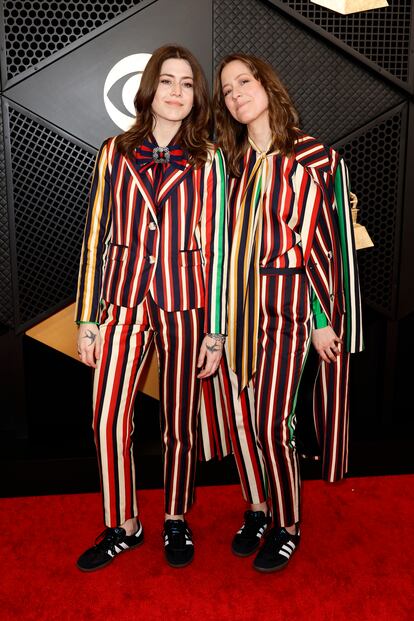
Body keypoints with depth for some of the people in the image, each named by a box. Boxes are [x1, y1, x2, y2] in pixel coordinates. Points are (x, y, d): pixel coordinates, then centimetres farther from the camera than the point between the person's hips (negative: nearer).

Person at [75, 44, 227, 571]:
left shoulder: (207, 160, 3)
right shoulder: (115, 153, 6)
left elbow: (215, 245, 0)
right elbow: (96, 236, 6)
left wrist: (215, 329, -3)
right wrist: (86, 318, 3)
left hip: (184, 301, -1)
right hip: (124, 299, 2)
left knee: (180, 423, 9)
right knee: (109, 422, 1)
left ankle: (176, 521, 32)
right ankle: (123, 526, 24)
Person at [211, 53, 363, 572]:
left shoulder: (314, 157, -4)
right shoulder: (230, 160, 11)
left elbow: (320, 242, -6)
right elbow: (221, 236, 12)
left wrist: (322, 318, -7)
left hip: (286, 302, -5)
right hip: (234, 302, 5)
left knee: (270, 422, -4)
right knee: (239, 416, 9)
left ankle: (287, 525, 19)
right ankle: (257, 509, 31)